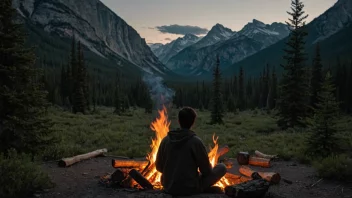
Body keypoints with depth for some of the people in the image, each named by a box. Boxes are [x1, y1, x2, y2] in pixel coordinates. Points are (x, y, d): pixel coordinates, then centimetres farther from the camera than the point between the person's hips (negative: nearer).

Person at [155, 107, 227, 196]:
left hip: (169, 188, 5)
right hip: (190, 188, -5)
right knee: (222, 167, 7)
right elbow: (206, 171, -7)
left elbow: (159, 167, 6)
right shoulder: (196, 141, -15)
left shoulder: (166, 140, -3)